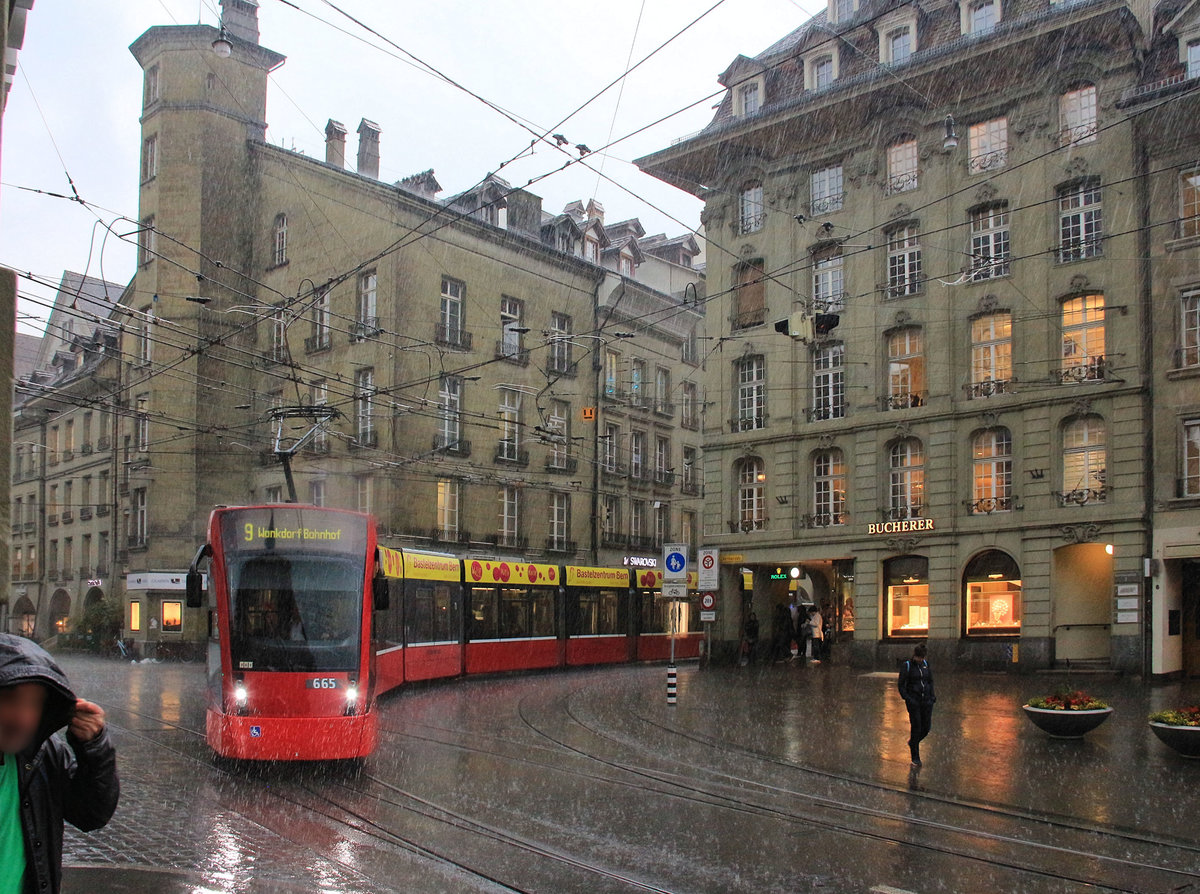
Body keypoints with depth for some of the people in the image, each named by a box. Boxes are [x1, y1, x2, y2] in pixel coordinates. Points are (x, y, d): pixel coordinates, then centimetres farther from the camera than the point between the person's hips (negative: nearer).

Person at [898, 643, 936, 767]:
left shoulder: (926, 664, 6)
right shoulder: (906, 666, -8)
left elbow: (930, 681, 14)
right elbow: (901, 686, -7)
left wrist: (932, 696, 2)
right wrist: (908, 700, -16)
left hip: (926, 700, 5)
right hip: (913, 701, -5)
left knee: (926, 727, 4)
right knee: (916, 728, -4)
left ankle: (912, 742, 34)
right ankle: (915, 758, 8)